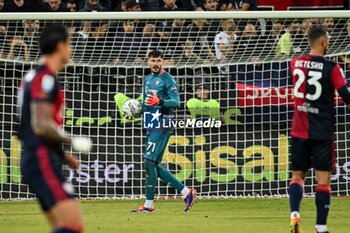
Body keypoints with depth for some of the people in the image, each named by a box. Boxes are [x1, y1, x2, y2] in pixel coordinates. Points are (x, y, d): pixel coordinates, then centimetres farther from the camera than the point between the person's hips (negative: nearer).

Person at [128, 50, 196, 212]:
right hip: (151, 127, 9)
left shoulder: (167, 79, -7)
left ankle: (149, 204, -9)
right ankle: (186, 192, 14)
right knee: (155, 166, 7)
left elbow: (176, 102, -18)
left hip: (162, 127, -9)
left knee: (149, 162, -14)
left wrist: (159, 101, -35)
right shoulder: (147, 80, 19)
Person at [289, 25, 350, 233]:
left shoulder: (295, 63, 4)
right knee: (323, 179, 2)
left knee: (298, 175, 12)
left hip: (299, 131, 4)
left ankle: (295, 213, -13)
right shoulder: (331, 67, -11)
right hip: (323, 133, -4)